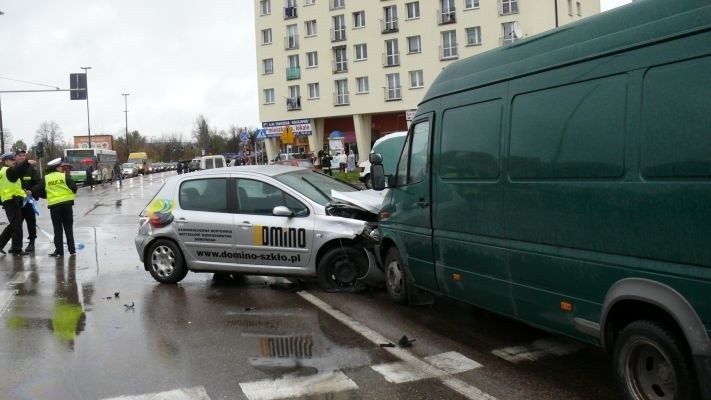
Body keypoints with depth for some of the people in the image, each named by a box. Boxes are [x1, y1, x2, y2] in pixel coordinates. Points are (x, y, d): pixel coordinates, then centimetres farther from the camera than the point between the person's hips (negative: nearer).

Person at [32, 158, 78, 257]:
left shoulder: (46, 179, 3)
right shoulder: (65, 176, -3)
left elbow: (37, 190, 2)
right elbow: (74, 188, -6)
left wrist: (48, 196, 16)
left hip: (54, 205, 1)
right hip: (66, 204, -1)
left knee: (58, 229, 7)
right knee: (69, 228, 8)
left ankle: (59, 250, 5)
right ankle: (72, 249, 10)